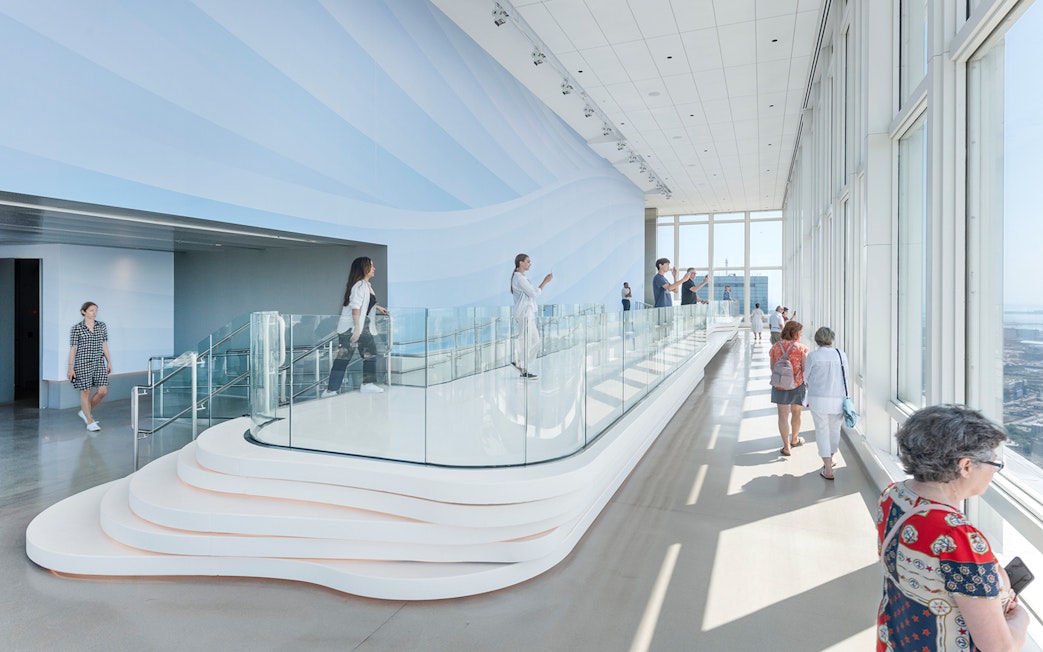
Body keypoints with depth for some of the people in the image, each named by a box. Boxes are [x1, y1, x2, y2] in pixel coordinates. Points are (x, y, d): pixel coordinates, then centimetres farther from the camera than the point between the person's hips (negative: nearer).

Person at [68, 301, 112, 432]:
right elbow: (72, 348, -3)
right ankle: (90, 422, 11)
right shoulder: (76, 329, -4)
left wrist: (109, 362, 11)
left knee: (103, 391, -2)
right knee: (85, 391, 2)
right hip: (83, 363, -4)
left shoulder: (102, 326, 7)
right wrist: (70, 367, -5)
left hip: (99, 363, 4)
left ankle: (85, 411, 24)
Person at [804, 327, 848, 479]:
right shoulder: (842, 355, -3)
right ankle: (830, 459, 40)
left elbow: (806, 376, 1)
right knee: (835, 430, 20)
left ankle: (828, 470, 2)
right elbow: (845, 377, 5)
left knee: (822, 431, 5)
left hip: (818, 399, -3)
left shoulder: (813, 356, -10)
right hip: (838, 399, 3)